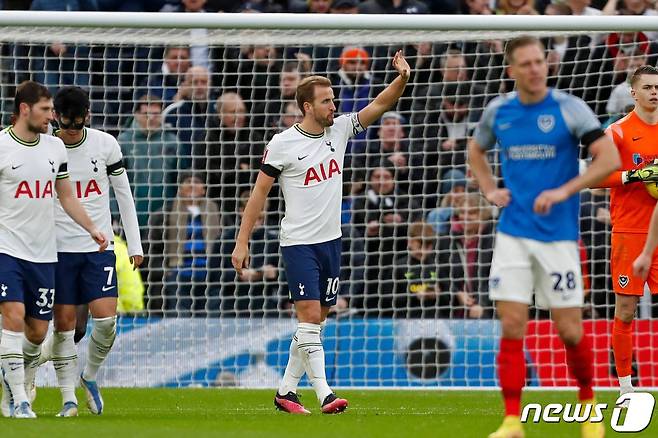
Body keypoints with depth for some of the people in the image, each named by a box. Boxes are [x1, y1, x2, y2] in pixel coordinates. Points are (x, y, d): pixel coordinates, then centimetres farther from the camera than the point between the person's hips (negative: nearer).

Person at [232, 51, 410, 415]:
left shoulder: (340, 129, 5)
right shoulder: (282, 144, -8)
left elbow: (380, 105, 1)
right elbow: (259, 193, -5)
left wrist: (402, 79, -19)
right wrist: (242, 243, -7)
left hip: (331, 241, 6)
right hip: (298, 244, -6)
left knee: (316, 320, 8)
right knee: (309, 317, -13)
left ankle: (286, 390, 18)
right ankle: (324, 395, -17)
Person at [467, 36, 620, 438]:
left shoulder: (569, 108, -7)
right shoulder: (497, 112, 5)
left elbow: (610, 159, -12)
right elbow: (476, 152, 25)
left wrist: (564, 191, -20)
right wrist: (489, 190, 8)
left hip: (558, 234, -3)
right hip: (513, 234, 3)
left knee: (570, 329, 0)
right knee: (512, 326, -5)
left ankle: (588, 402, 24)